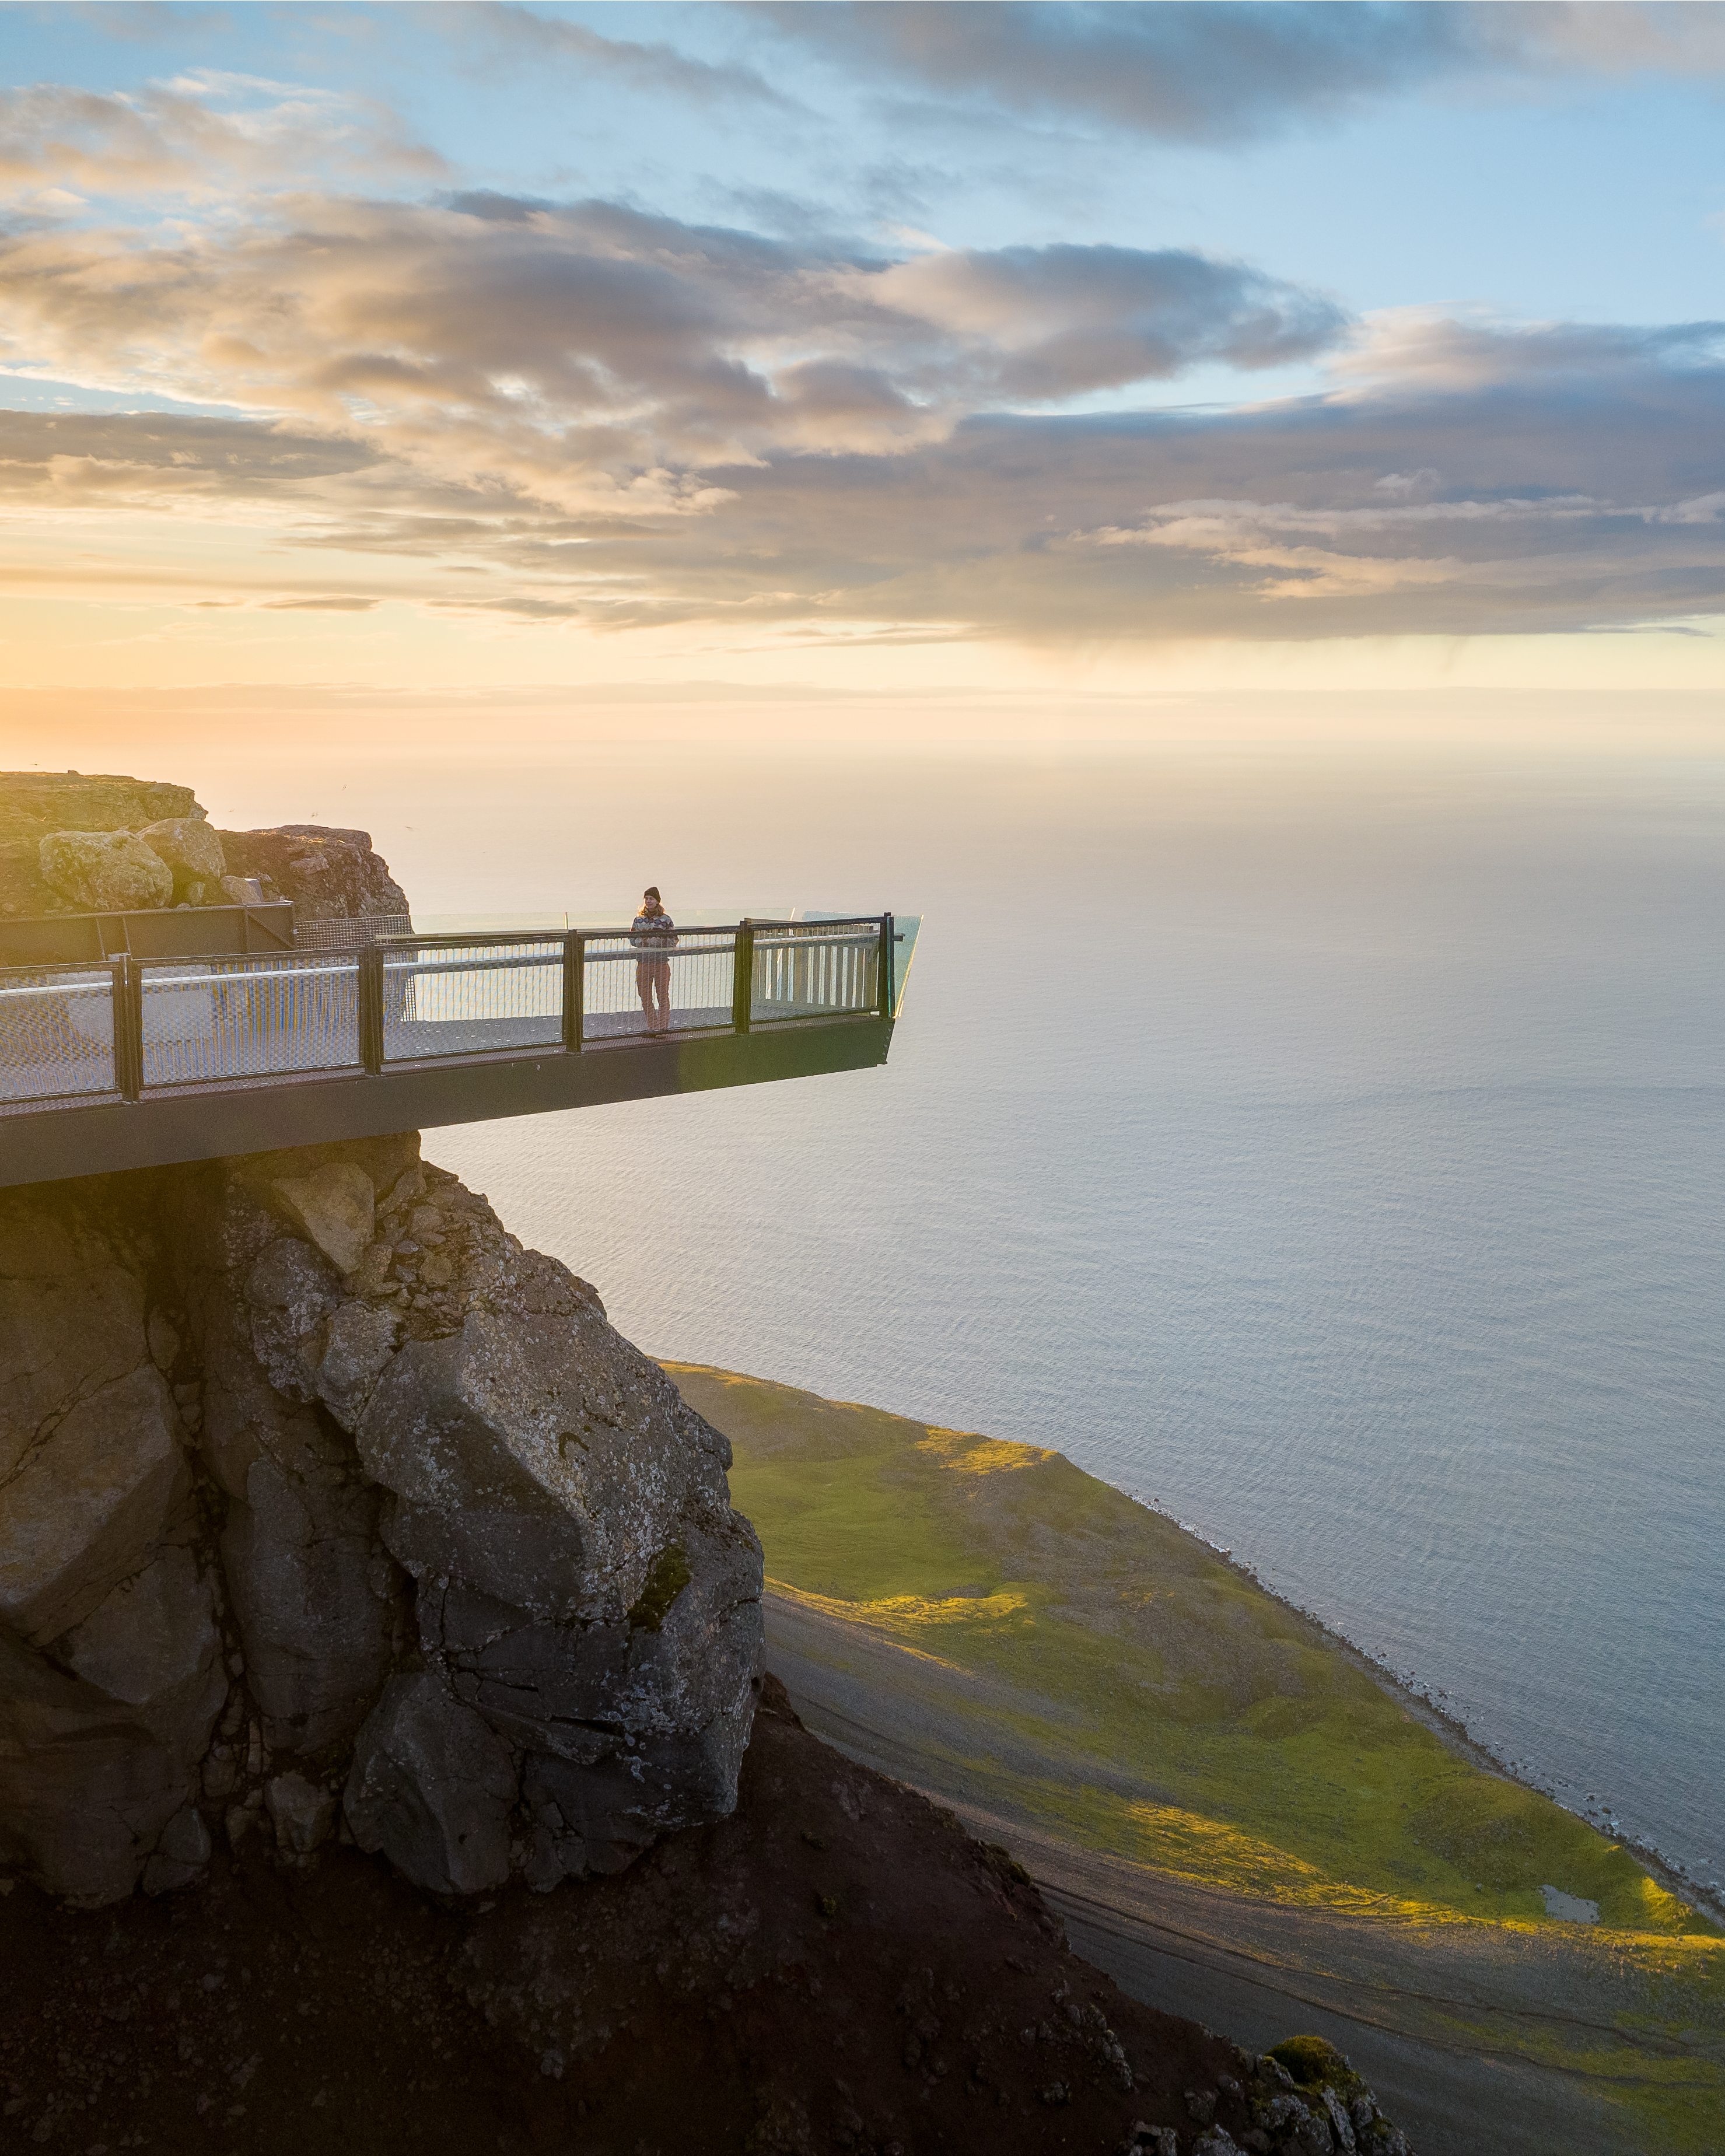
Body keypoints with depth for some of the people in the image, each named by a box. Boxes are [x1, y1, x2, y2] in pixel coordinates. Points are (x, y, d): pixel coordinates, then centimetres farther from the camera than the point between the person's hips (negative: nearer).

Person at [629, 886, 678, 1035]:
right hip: (643, 963, 3)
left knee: (663, 996, -3)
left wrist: (659, 941, -15)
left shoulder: (665, 919, 0)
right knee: (646, 998, 7)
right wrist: (645, 941, -9)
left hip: (661, 962, -3)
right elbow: (632, 938, 9)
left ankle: (663, 1026, 2)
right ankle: (652, 1027, 16)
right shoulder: (639, 919, 9)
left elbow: (674, 940, 0)